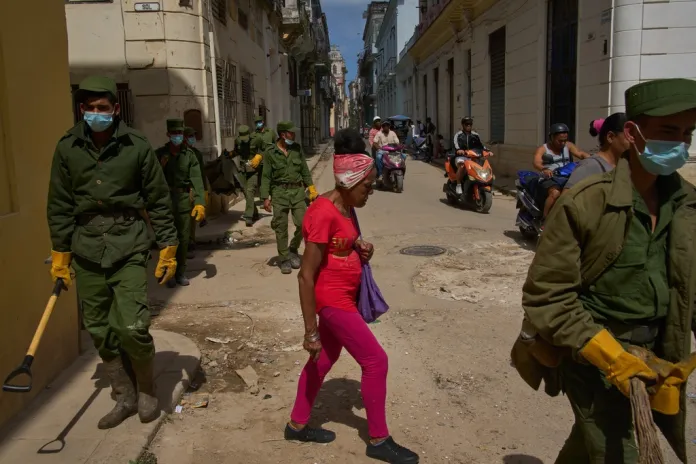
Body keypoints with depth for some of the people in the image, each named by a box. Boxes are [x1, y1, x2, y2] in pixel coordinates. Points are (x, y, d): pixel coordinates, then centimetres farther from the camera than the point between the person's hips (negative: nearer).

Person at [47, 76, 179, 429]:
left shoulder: (136, 146, -5)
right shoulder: (67, 148, 2)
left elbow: (158, 201, 0)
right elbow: (59, 205, 7)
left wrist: (168, 249, 0)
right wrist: (60, 254, 6)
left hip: (128, 247, -3)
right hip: (86, 251, 3)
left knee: (132, 328, -11)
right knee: (100, 331, 9)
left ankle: (146, 390, 17)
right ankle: (124, 397, 27)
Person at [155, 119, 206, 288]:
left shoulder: (189, 154, -1)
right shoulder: (159, 154, 0)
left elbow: (197, 179, -10)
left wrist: (200, 202, -20)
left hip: (184, 200, 1)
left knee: (184, 238, 9)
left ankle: (181, 273, 24)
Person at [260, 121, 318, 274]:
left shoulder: (297, 148, 5)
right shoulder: (270, 152, -4)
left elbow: (305, 170, 10)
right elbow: (266, 176, -3)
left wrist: (312, 189, 6)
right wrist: (265, 197, -8)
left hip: (297, 191, 3)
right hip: (280, 192, -2)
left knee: (303, 224, -2)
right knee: (281, 228, 2)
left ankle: (293, 250, 23)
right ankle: (284, 259, 14)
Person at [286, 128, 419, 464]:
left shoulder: (346, 207, 4)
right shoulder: (324, 213, -24)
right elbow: (306, 275, -24)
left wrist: (362, 251, -5)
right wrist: (311, 331, -21)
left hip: (342, 296, 10)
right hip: (332, 299, -10)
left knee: (325, 358, 20)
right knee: (376, 361, -1)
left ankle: (297, 425, 37)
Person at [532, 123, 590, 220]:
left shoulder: (568, 146, 13)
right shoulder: (542, 149, 0)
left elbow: (581, 154, -3)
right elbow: (536, 163, -19)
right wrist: (544, 169, -43)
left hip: (566, 179, 5)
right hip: (549, 180, -4)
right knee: (555, 193, -36)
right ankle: (545, 219, -26)